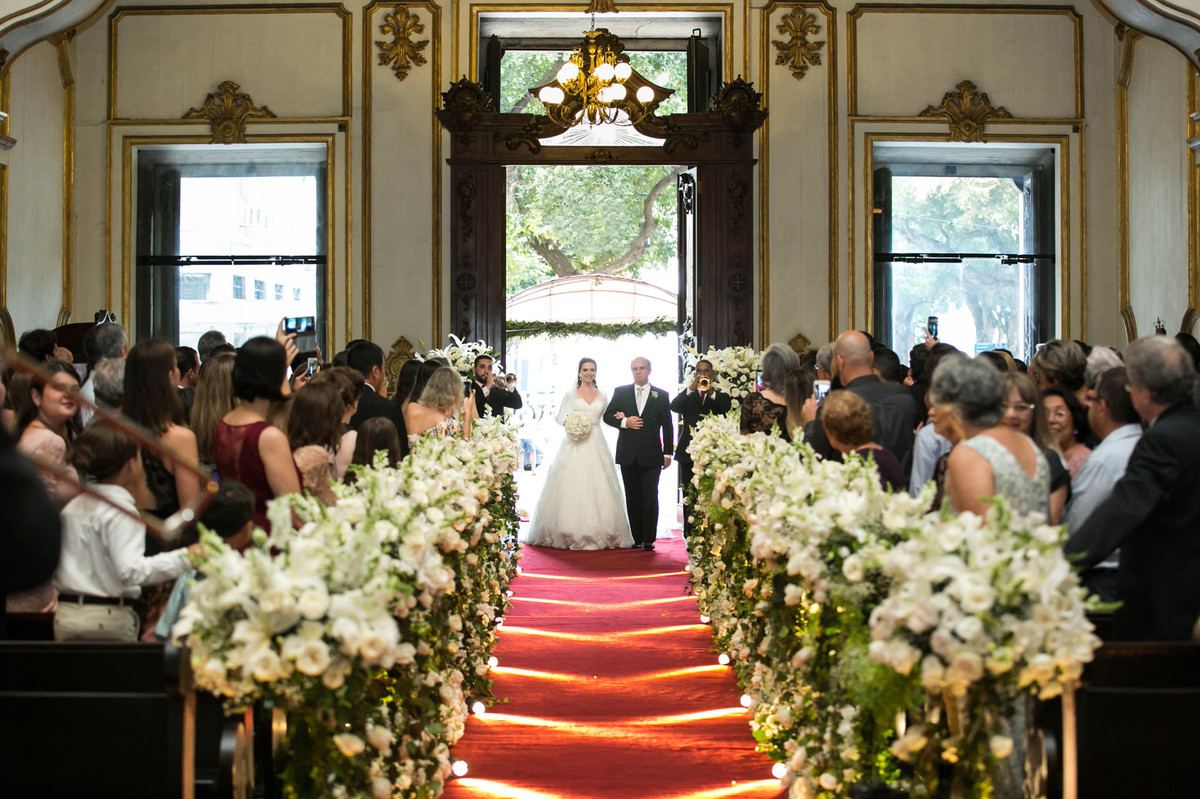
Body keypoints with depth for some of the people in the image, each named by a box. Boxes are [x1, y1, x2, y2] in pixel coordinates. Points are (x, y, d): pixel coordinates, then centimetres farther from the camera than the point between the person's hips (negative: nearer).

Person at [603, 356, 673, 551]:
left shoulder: (661, 396, 7)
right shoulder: (620, 392, 10)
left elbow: (667, 426, 8)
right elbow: (607, 416, 8)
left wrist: (668, 453, 4)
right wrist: (624, 422, -10)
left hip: (651, 455, -2)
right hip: (628, 455, 2)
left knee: (650, 497, -6)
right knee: (633, 498, 5)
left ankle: (649, 539, -1)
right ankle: (637, 538, 10)